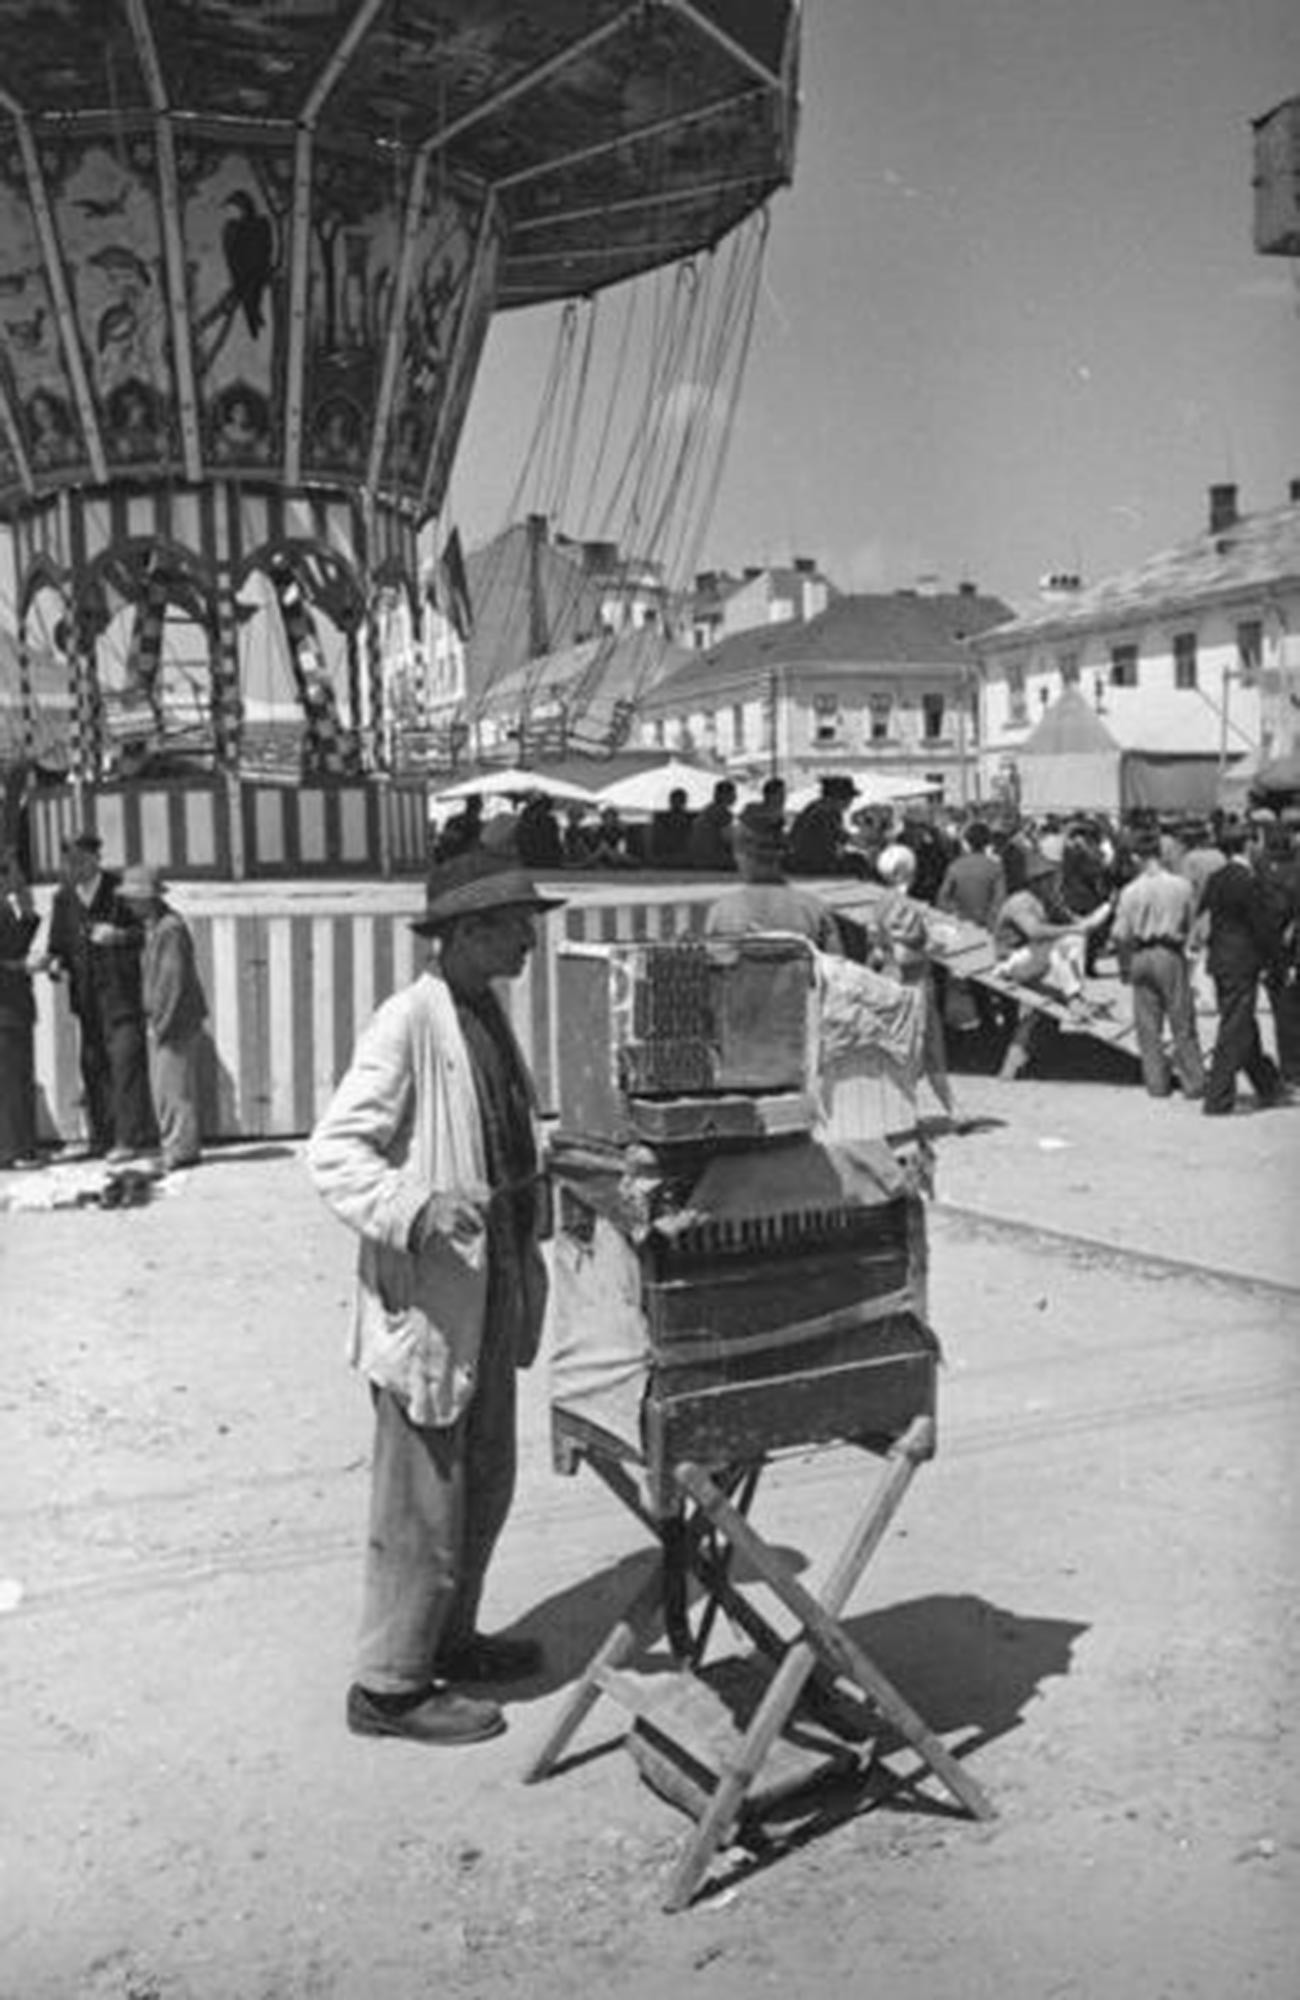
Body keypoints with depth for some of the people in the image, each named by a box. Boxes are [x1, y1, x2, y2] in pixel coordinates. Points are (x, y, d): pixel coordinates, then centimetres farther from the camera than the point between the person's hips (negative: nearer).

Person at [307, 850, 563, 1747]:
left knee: (485, 1484, 20)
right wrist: (413, 1210, -34)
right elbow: (333, 1150, -21)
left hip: (493, 1295, 9)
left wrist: (541, 1187, 14)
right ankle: (389, 1686, 20)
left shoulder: (488, 1014, 10)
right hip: (428, 1301, -9)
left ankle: (449, 1640, 39)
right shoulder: (408, 1023, -17)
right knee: (422, 1503, 3)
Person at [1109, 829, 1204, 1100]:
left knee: (1147, 1024, 9)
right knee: (1182, 1022, 7)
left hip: (1141, 955, 1)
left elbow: (1119, 934, -4)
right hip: (1171, 954, -1)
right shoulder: (1181, 885, -7)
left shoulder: (1130, 890, -5)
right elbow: (1189, 925, 3)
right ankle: (1193, 1081, 10)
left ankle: (1156, 1082, 12)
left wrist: (1125, 966, 8)